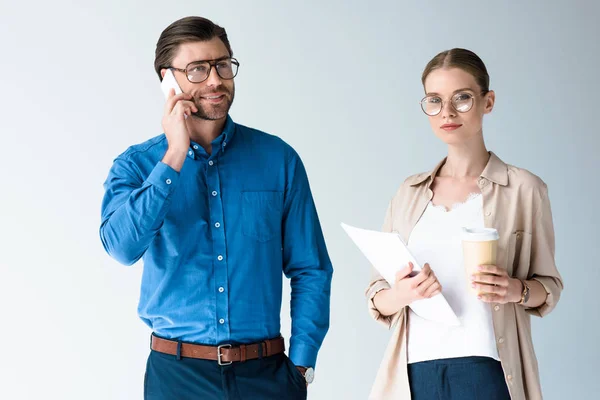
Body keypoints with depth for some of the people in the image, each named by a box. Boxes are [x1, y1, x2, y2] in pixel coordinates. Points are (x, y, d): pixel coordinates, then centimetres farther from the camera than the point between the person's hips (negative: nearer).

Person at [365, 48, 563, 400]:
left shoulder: (523, 189, -1)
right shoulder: (410, 193, 9)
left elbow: (549, 285, 4)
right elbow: (377, 299, 9)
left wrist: (517, 290, -17)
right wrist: (399, 295, -13)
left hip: (486, 369, -3)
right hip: (416, 370, 3)